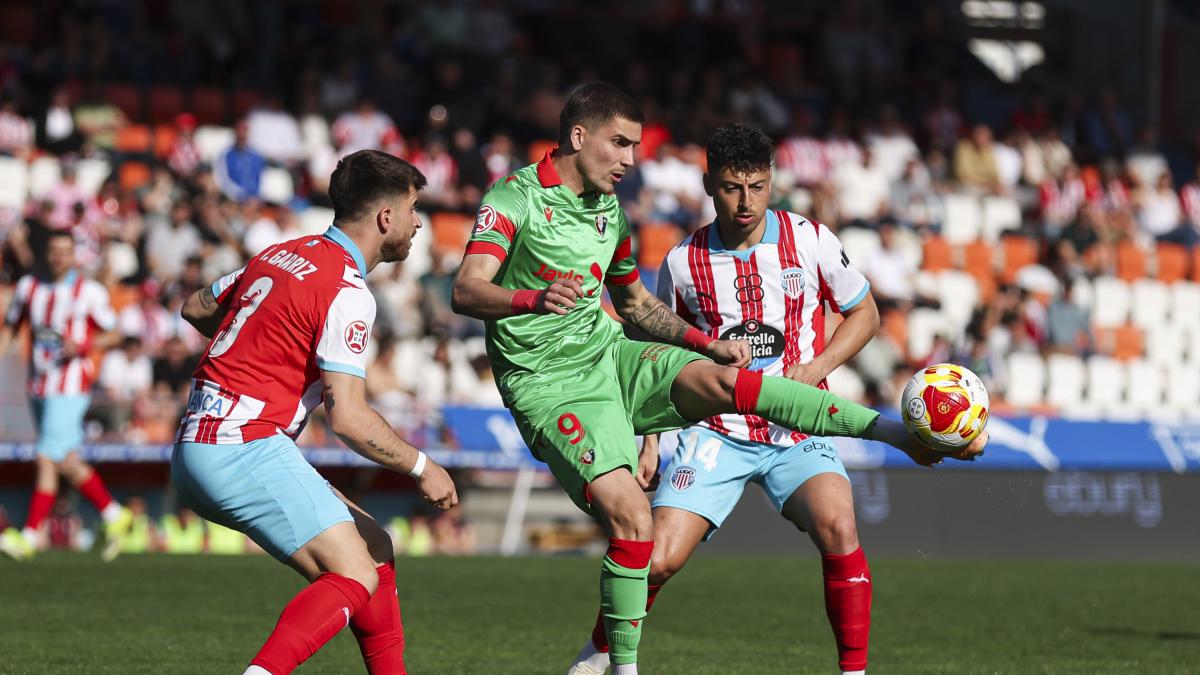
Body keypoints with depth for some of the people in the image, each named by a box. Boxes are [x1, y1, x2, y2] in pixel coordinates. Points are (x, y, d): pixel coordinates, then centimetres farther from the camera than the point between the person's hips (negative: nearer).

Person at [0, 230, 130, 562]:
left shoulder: (89, 292, -5)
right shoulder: (28, 286, 8)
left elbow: (113, 334, 1)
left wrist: (82, 346, -17)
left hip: (69, 388, -6)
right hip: (38, 386, 6)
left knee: (47, 459, -10)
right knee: (68, 463, 10)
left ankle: (29, 535, -7)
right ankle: (113, 514, 25)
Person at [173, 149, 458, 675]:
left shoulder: (283, 255, 14)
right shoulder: (347, 294, -13)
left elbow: (196, 308, 28)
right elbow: (347, 417, -18)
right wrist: (422, 469, -6)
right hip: (244, 449, -10)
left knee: (373, 548, 14)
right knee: (356, 578, -15)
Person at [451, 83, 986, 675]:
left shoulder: (610, 210, 14)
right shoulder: (515, 198, -10)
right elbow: (466, 292, -23)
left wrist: (707, 343, 16)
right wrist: (534, 299, -43)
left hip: (610, 355, 6)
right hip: (550, 384, -6)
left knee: (717, 379, -20)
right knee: (630, 515, -23)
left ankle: (891, 429, -24)